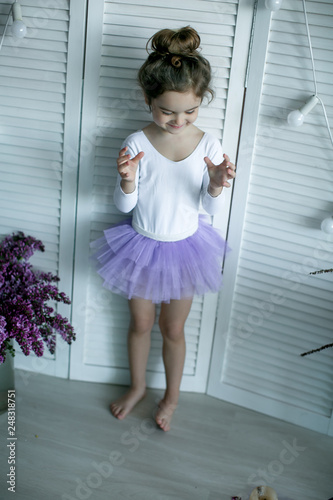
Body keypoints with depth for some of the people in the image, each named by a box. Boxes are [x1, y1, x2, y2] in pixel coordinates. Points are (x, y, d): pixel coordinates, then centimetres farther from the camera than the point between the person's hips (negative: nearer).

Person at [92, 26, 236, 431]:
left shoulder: (208, 144, -14)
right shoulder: (137, 143, -16)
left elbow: (212, 209, -8)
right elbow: (124, 205, -10)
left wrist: (216, 186, -31)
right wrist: (126, 181, -32)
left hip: (184, 249, 0)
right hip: (142, 246, 0)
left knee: (173, 329, 15)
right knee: (140, 323, 19)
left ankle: (171, 396, 40)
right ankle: (137, 386, 45)